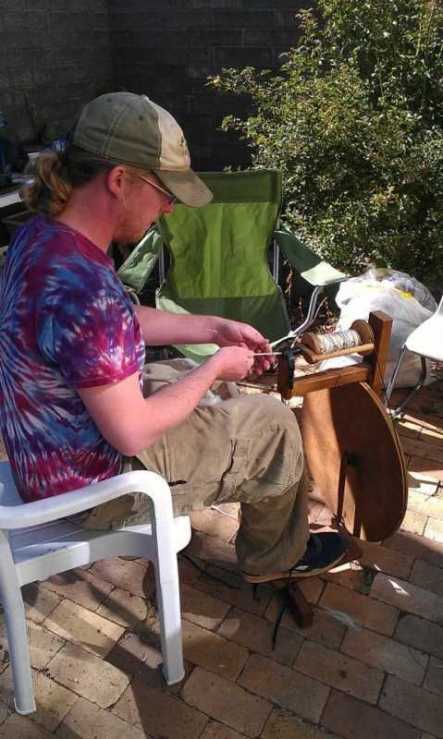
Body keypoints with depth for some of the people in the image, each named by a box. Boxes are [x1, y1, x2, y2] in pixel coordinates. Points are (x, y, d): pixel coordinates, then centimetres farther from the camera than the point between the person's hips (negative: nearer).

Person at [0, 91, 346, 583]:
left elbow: (123, 324, 8)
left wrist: (216, 329, 2)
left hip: (56, 446, 9)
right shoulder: (82, 287, -36)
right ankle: (276, 558, 31)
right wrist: (216, 367, -15)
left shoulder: (44, 231, -5)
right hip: (91, 485, -8)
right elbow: (132, 434, -29)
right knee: (273, 426, 2)